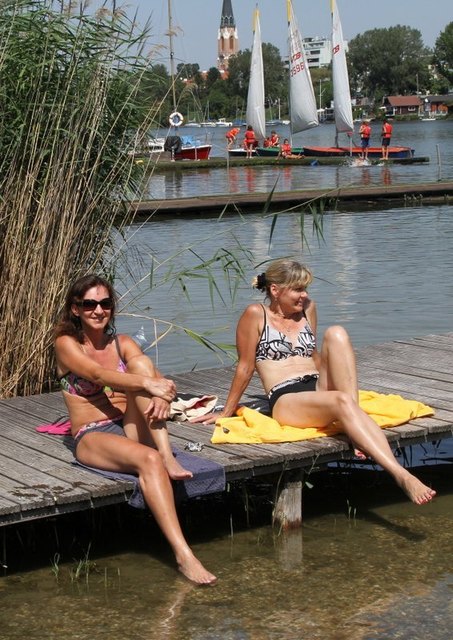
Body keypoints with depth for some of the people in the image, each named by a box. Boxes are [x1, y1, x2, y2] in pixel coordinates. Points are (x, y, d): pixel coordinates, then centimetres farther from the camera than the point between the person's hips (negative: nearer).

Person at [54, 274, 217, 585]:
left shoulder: (123, 344, 15)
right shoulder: (67, 344, 2)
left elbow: (158, 380, -2)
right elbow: (97, 374, -19)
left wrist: (162, 394, -29)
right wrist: (148, 384, -36)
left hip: (132, 430, 4)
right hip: (93, 437, -4)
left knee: (141, 363, -20)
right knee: (149, 460, -36)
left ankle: (168, 456, -33)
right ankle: (183, 555, -47)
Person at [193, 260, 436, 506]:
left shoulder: (308, 308, 19)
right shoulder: (256, 315, 2)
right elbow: (245, 367, 5)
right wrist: (226, 412, 7)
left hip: (320, 389, 6)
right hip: (286, 400, -6)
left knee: (336, 333, -19)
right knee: (342, 402, -36)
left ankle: (355, 419, -30)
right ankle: (401, 476, -50)